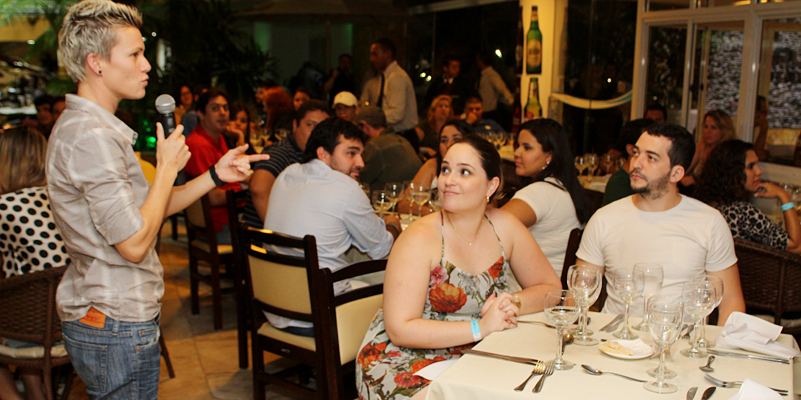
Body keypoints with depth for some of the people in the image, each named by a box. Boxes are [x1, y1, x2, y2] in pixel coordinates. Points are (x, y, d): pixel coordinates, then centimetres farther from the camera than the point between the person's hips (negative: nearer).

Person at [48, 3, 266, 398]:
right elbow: (134, 243, -25)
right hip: (116, 328, -10)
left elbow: (144, 209, 13)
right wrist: (168, 165, -14)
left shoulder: (90, 127, 12)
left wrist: (215, 175, 5)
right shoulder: (91, 137, -22)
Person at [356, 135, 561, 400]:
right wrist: (480, 327, -25)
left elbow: (551, 288, 8)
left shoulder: (504, 227, -1)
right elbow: (400, 330, -21)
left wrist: (512, 304, -14)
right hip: (404, 361, -5)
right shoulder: (420, 238, -17)